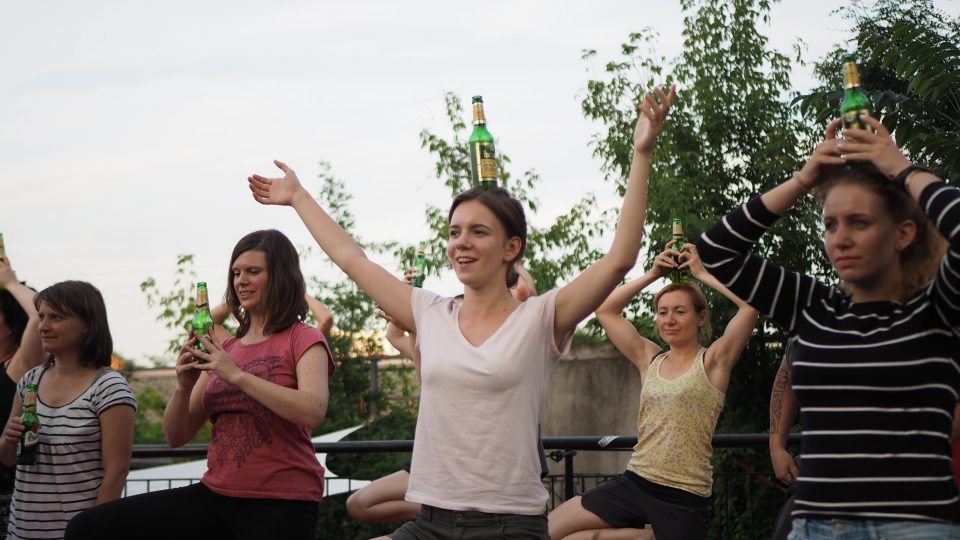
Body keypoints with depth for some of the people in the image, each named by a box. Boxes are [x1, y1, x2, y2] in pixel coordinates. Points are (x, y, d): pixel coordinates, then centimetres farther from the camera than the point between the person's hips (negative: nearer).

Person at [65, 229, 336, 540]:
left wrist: (237, 375, -22)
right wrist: (183, 388, -7)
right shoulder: (224, 350, 15)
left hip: (281, 504, -5)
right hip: (216, 495, 6)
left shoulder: (303, 340, -1)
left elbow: (313, 412, -21)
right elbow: (176, 437, 13)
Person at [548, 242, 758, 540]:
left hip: (684, 497, -5)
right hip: (635, 483, 5)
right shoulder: (649, 359, 10)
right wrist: (652, 275, 6)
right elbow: (605, 310, 11)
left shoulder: (713, 361, -2)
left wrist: (701, 274, -6)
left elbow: (751, 305, -16)